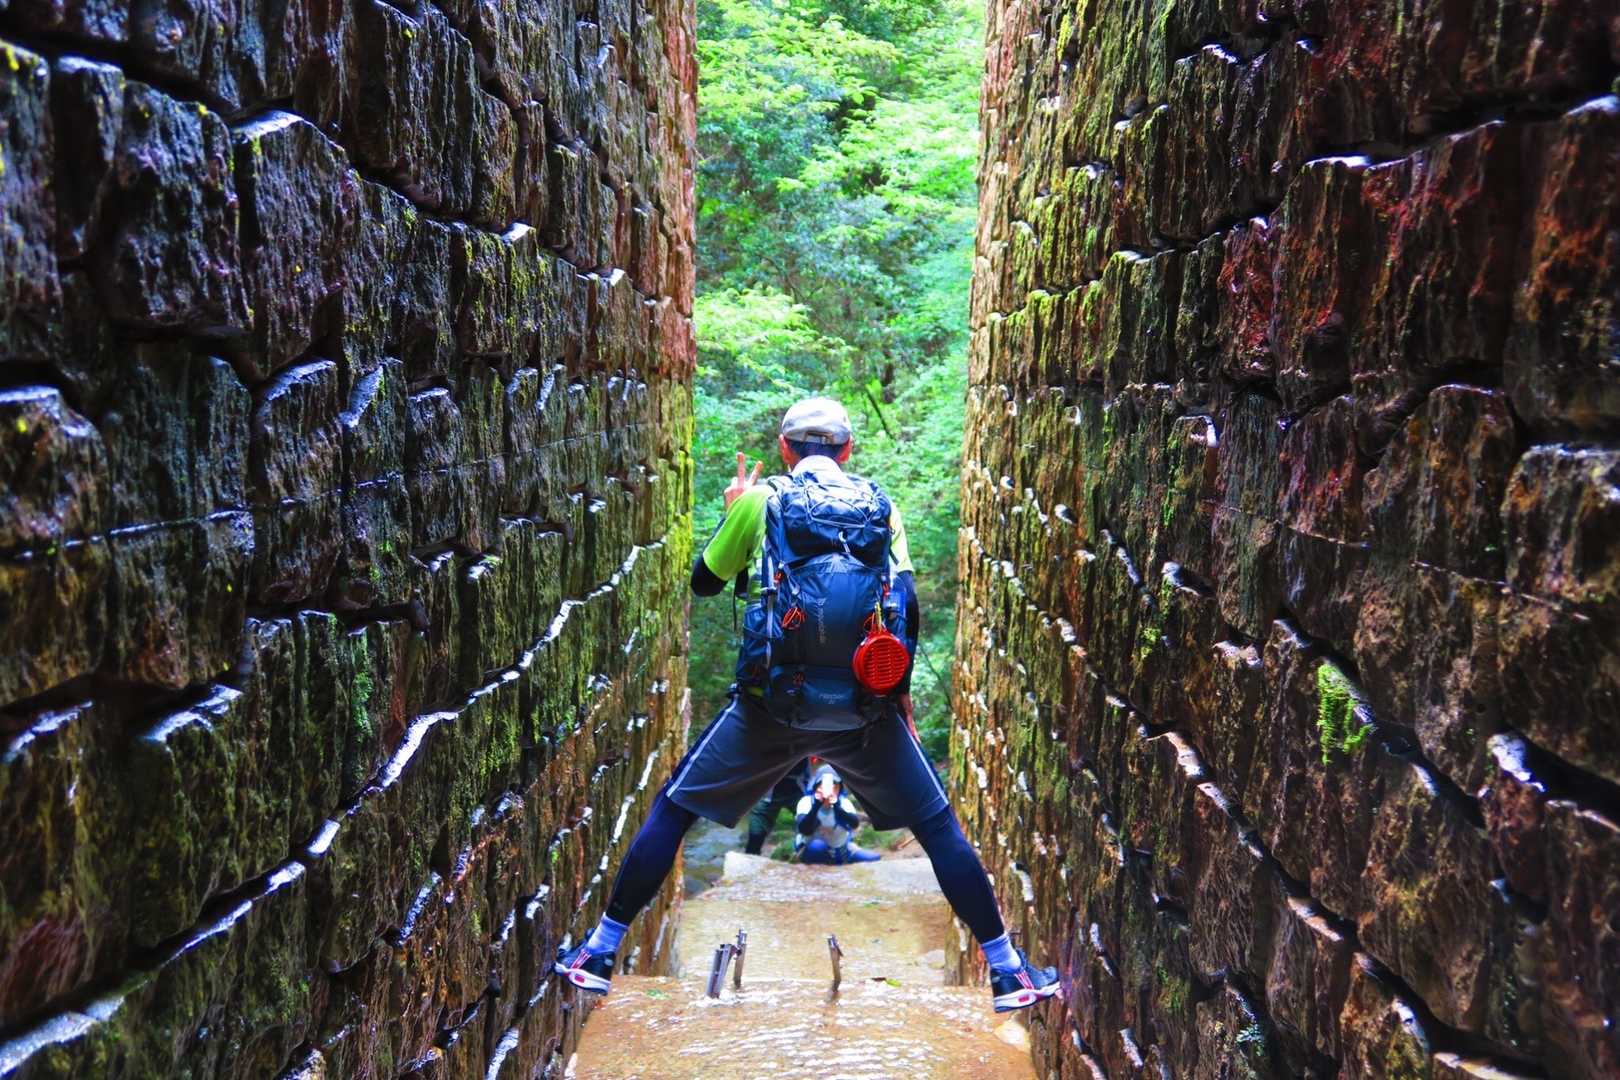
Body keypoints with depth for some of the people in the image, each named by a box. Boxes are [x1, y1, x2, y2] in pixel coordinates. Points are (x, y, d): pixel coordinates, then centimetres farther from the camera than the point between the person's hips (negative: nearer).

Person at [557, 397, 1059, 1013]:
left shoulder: (761, 500, 4)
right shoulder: (880, 506, 9)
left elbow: (704, 581, 14)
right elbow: (909, 608, 4)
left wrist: (730, 513, 30)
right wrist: (901, 692, 15)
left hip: (771, 704, -1)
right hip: (865, 708, 2)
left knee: (672, 810, 16)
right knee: (939, 828, 16)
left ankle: (601, 951, 20)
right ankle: (1008, 970, 19)